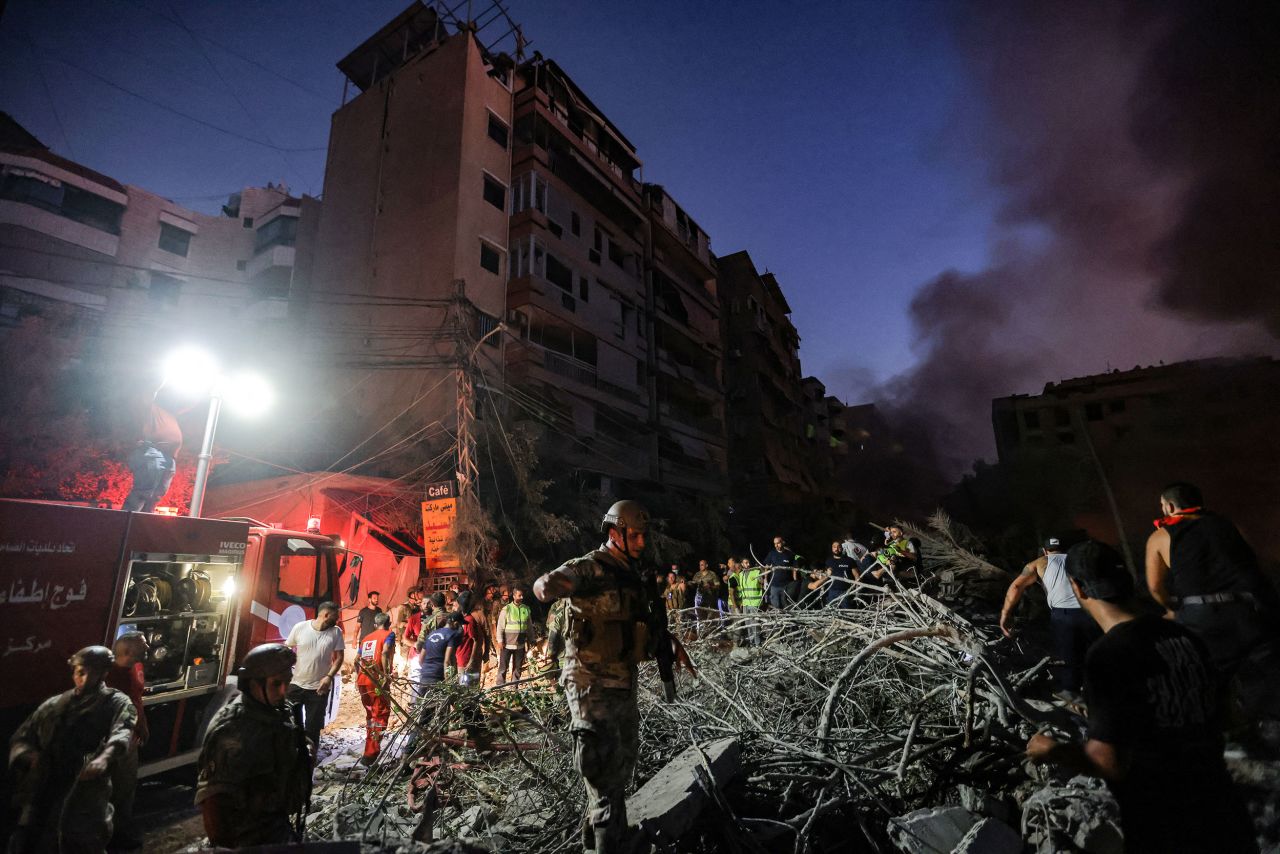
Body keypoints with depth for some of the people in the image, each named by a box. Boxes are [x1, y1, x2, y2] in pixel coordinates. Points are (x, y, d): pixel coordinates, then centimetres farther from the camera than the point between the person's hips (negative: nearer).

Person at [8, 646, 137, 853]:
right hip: (42, 794, 4)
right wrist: (29, 755, -5)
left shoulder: (117, 703, 1)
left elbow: (123, 732, -18)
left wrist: (105, 757, -38)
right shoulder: (53, 705, 17)